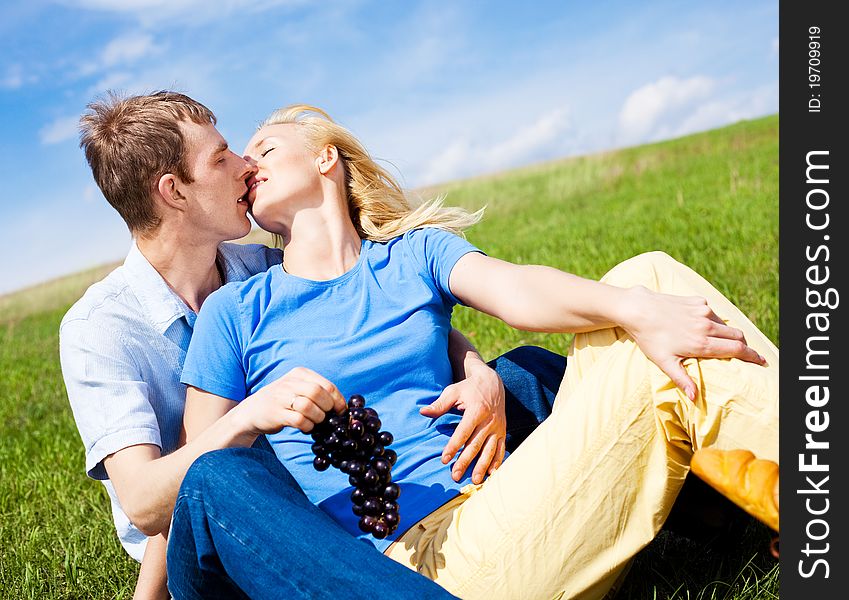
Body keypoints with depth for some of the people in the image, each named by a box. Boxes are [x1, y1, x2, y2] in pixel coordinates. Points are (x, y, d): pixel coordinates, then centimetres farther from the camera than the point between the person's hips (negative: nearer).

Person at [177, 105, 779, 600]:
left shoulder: (413, 253, 14)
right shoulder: (234, 311, 8)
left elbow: (518, 291, -6)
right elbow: (198, 474, 8)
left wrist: (639, 310, -22)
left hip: (496, 501, 4)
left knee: (645, 278, -5)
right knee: (659, 373, -18)